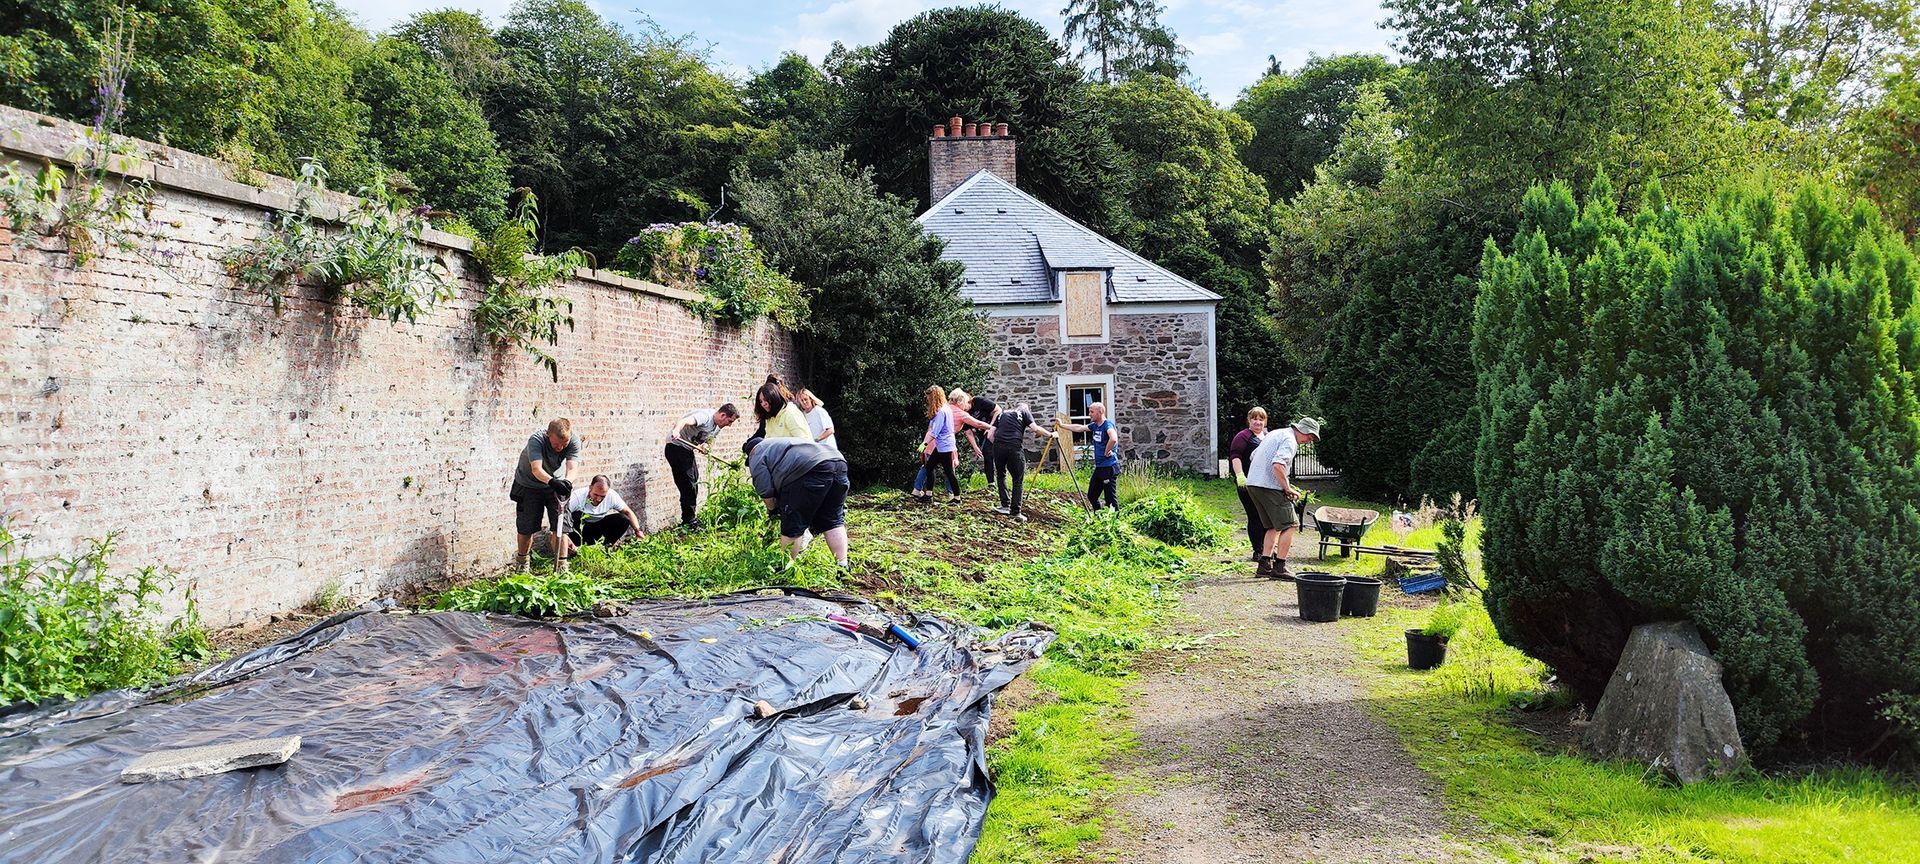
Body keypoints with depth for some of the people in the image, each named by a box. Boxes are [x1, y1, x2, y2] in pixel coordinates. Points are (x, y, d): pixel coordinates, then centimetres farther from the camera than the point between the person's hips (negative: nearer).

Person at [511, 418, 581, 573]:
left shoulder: (574, 442, -24)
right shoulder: (536, 440, -34)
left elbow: (572, 467, -33)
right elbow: (536, 469, -47)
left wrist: (567, 482, -56)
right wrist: (551, 481, -66)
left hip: (556, 484, 2)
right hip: (529, 485, -2)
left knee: (560, 526, -9)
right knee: (526, 527, 6)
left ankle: (561, 566, -3)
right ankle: (521, 562, 31)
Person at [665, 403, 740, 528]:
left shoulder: (717, 427, 5)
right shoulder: (705, 416, -26)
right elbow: (685, 421, -44)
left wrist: (704, 447, -14)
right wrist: (676, 431, -66)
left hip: (689, 449, 10)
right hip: (676, 446, -10)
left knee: (693, 486, 15)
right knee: (688, 486, -12)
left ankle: (689, 521, 25)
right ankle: (688, 523, -8)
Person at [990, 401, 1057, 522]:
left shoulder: (1001, 414, 27)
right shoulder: (1024, 412, 18)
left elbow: (990, 436, 19)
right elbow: (1035, 428, 2)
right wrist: (1050, 434, 14)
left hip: (998, 446, 3)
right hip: (1014, 447, -3)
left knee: (1001, 475, 24)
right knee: (1018, 480, 5)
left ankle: (1005, 506, 20)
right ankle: (1015, 512, 0)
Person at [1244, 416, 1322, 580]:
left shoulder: (1275, 434, 20)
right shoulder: (1289, 440, -11)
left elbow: (1253, 456, 26)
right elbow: (1278, 465, -27)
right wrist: (1288, 488, -17)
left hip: (1253, 483, 10)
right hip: (1270, 487, -10)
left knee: (1274, 526, 17)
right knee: (1289, 525, -3)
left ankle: (1265, 565, 13)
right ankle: (1279, 567, -3)